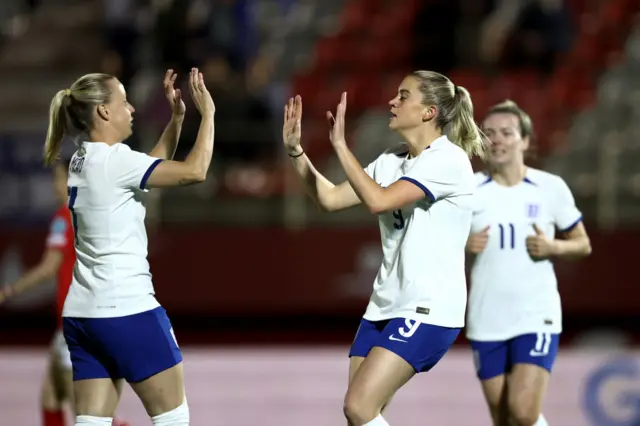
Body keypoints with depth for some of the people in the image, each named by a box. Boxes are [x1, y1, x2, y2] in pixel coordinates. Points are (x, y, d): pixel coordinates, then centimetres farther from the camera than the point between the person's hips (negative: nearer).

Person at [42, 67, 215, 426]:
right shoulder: (114, 160, -15)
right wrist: (207, 113, -5)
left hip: (82, 312, 8)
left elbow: (153, 168, 24)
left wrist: (177, 117, 18)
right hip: (127, 309, -8)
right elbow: (195, 171, -17)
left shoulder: (84, 161, 11)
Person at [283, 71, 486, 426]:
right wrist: (295, 150, 3)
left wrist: (340, 145, -21)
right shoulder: (391, 161, 12)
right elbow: (330, 199, 13)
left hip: (428, 309, -8)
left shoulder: (448, 159, -14)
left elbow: (379, 201, -24)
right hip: (386, 304, 8)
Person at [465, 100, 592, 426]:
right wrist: (463, 245, -13)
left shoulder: (551, 188, -1)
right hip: (487, 321, 2)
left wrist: (553, 247, -12)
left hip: (537, 316, -2)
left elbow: (583, 244, 8)